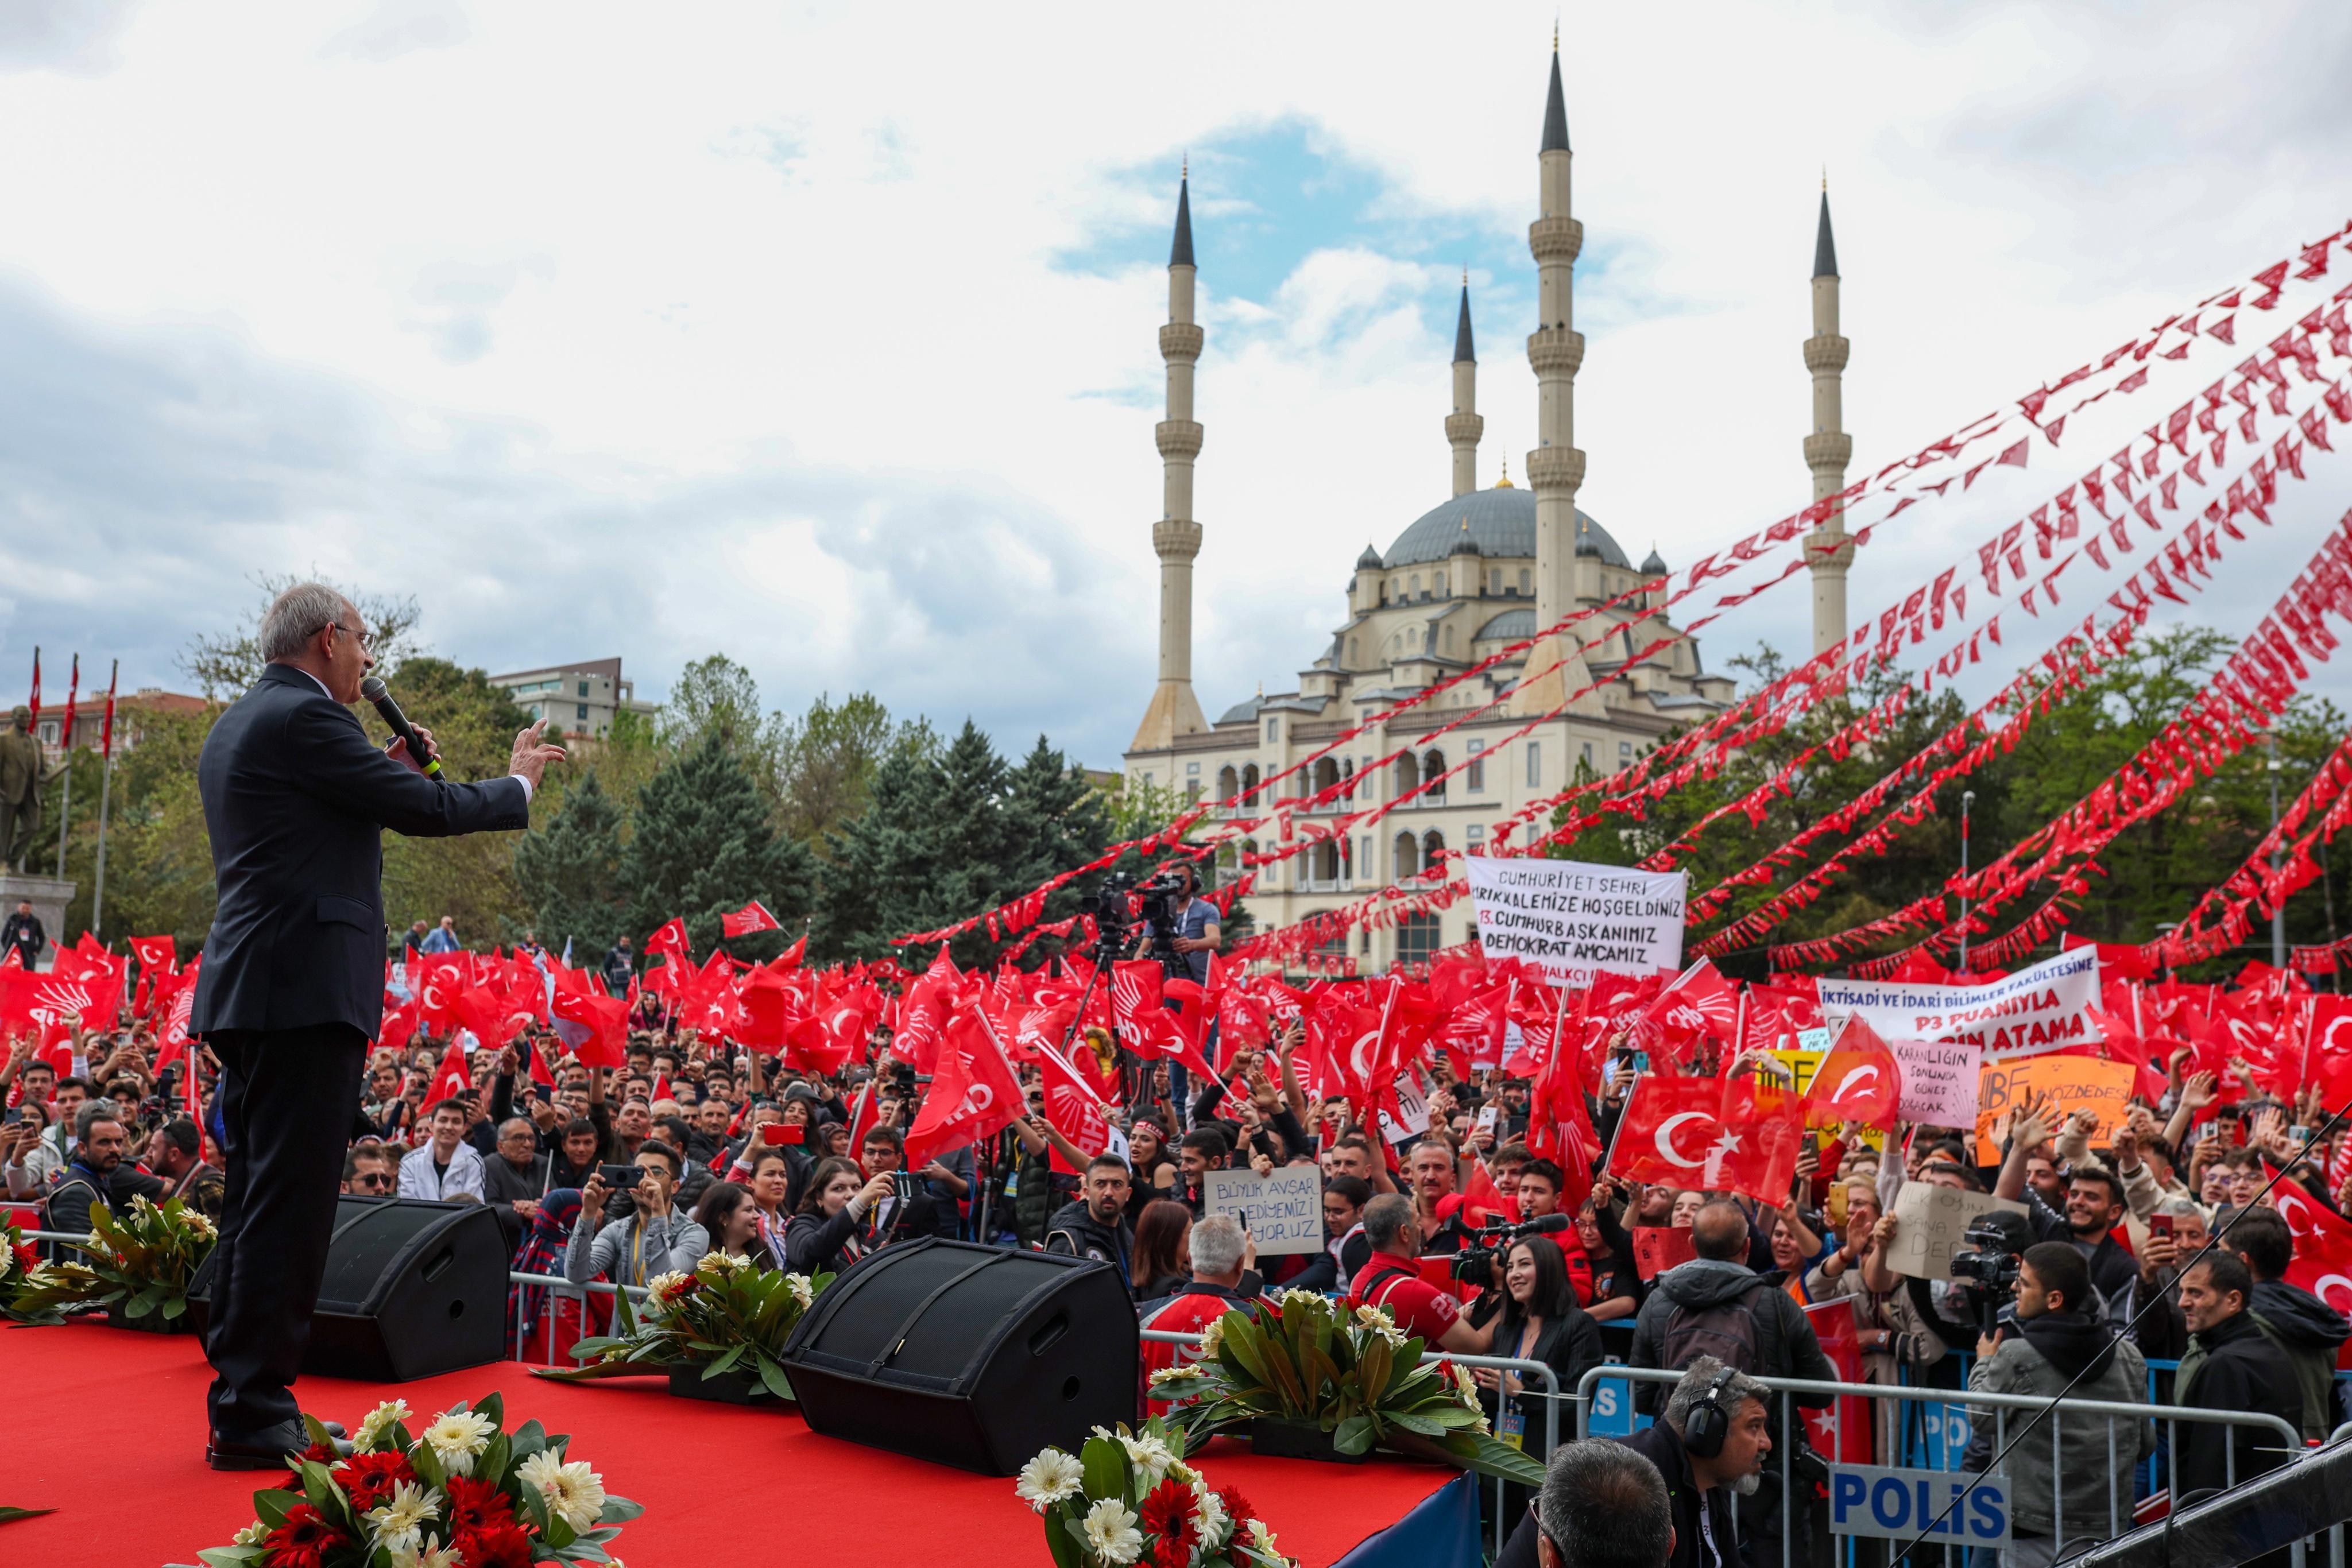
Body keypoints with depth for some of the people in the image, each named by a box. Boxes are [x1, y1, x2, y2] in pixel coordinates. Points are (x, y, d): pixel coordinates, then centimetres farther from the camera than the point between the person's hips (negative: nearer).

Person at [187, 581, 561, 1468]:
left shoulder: (233, 728, 20)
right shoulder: (305, 716, -11)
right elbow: (428, 812, -11)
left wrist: (390, 775, 17)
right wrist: (518, 781, 4)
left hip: (249, 994, 10)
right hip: (306, 992, -10)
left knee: (256, 1202, 14)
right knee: (289, 1204, -7)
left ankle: (243, 1403, 22)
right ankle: (255, 1419, -4)